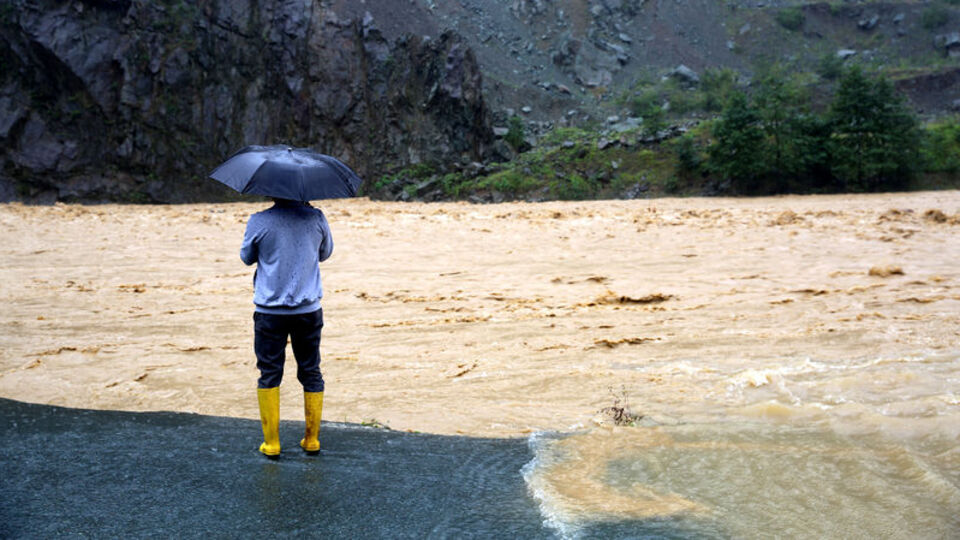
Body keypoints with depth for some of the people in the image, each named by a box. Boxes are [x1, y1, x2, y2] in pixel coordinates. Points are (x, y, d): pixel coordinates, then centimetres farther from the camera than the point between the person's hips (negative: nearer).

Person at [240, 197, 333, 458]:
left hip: (270, 312, -2)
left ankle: (271, 443, 12)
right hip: (309, 309, 2)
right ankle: (312, 440, 19)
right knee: (311, 372, 13)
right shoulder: (317, 218, -6)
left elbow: (247, 257, 6)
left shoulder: (259, 222, -11)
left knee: (269, 374, 9)